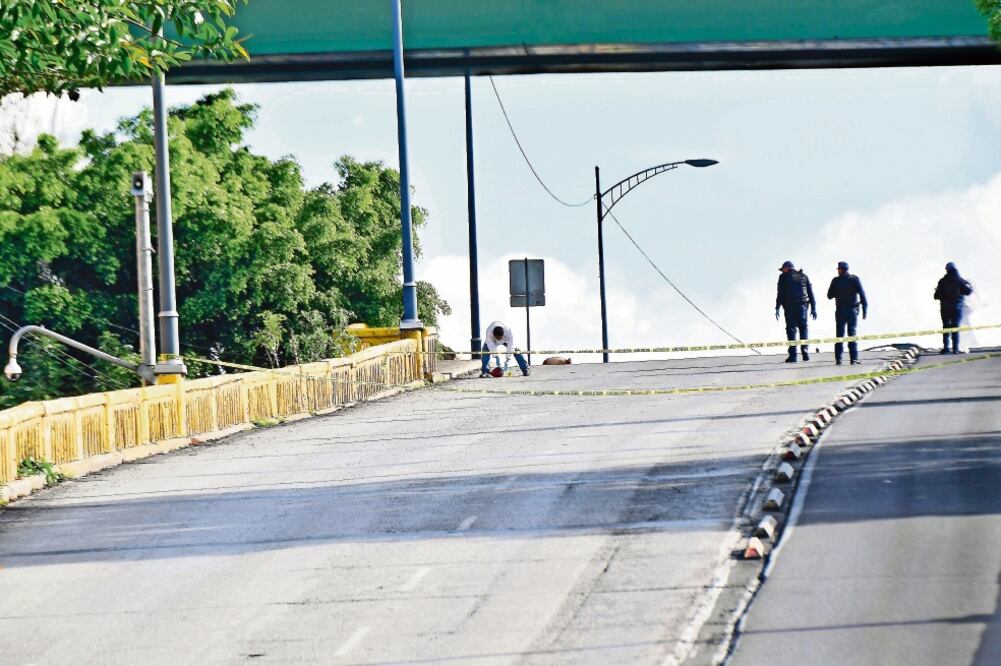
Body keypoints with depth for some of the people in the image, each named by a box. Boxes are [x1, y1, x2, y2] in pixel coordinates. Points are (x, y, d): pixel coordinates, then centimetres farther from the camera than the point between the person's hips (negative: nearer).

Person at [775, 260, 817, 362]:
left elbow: (780, 293, -3)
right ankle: (805, 351, -5)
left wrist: (777, 308, -3)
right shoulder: (804, 276, 14)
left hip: (789, 307, -3)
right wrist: (813, 308, 12)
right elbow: (810, 293, 11)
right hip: (802, 306, 3)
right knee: (803, 328, 11)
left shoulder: (784, 277, 3)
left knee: (791, 329, -1)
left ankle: (792, 356, -6)